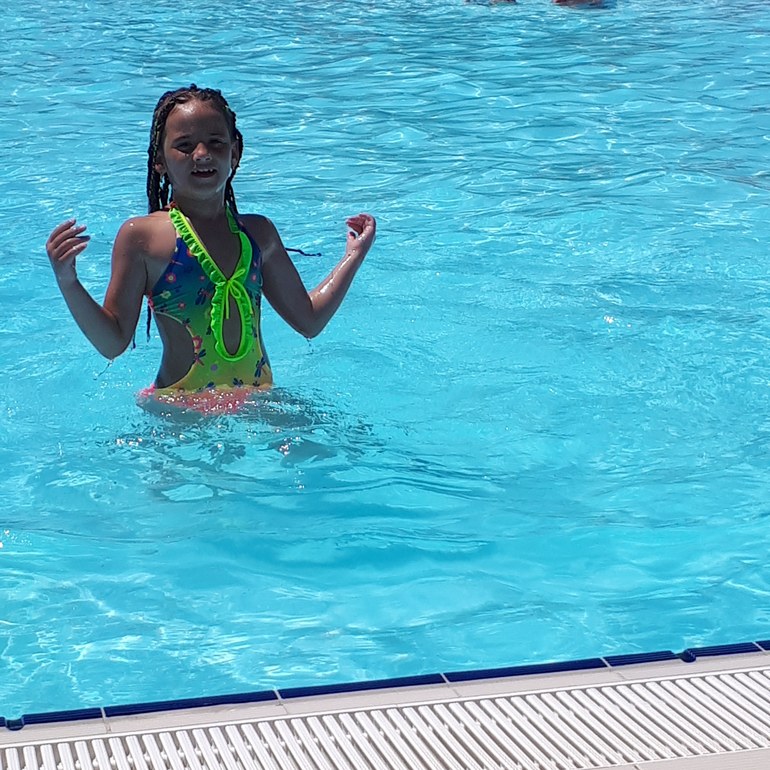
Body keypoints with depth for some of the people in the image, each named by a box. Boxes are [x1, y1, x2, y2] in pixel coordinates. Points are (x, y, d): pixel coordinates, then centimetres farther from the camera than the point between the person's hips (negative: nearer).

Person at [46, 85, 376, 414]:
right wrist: (68, 283, -18)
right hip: (181, 409, -3)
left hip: (259, 401, 3)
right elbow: (112, 343, -5)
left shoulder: (258, 233, 10)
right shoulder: (141, 236, -4)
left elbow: (309, 320, 19)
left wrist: (354, 256, 20)